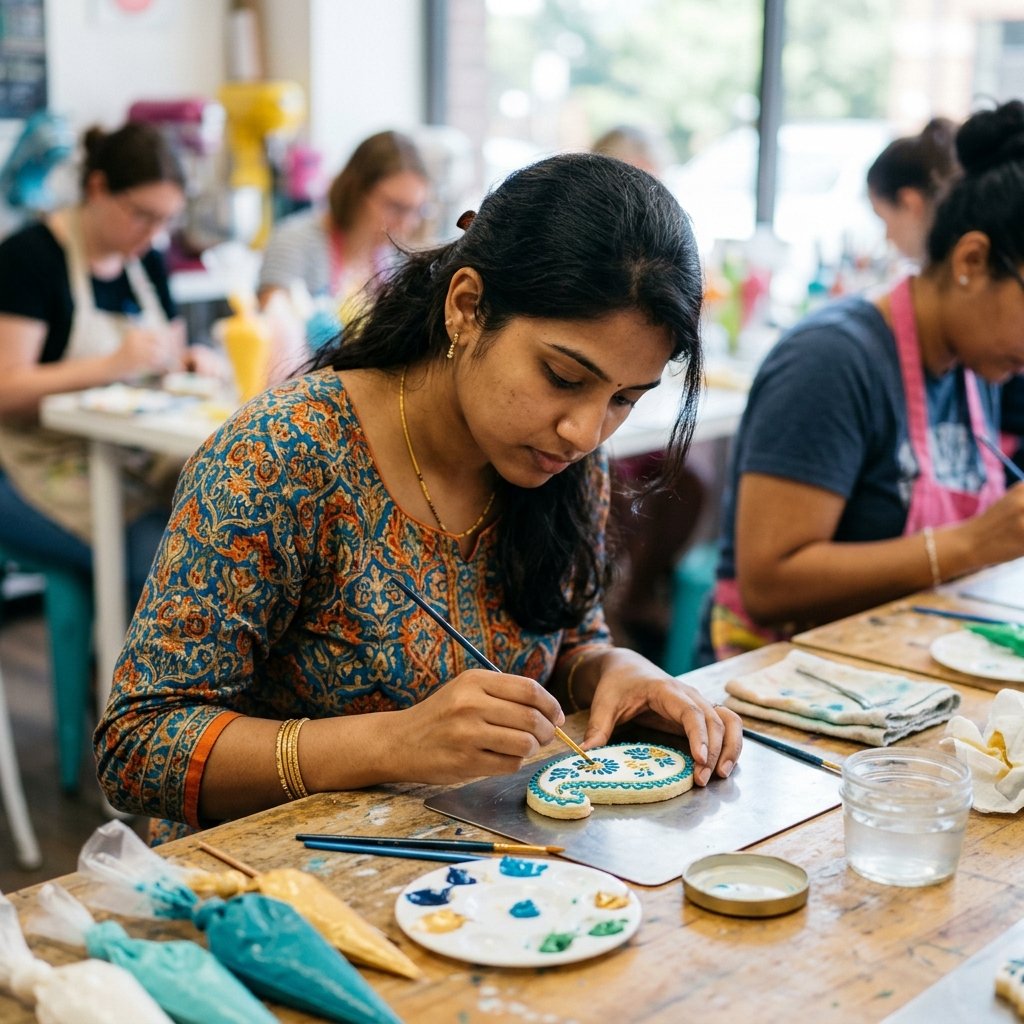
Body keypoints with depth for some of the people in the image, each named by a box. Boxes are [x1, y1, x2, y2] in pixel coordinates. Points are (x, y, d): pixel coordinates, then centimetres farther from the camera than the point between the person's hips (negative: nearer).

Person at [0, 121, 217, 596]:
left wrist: (188, 363, -1)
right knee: (161, 551, -31)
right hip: (43, 464, -6)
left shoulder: (146, 260, 14)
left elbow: (168, 358, 24)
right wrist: (112, 366, -25)